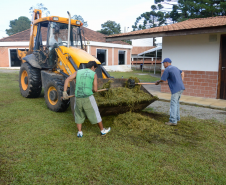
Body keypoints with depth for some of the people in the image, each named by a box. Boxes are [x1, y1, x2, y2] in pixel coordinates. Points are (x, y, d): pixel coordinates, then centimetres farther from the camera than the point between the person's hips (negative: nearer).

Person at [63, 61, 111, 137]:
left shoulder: (78, 72, 11)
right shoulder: (94, 74, 3)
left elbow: (67, 80, 0)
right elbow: (95, 89, 0)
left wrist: (64, 92, -2)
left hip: (78, 98, 3)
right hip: (88, 97, -3)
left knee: (79, 115, 23)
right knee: (95, 114, 14)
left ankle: (79, 132, 18)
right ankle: (102, 130, 28)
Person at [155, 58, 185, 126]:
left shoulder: (167, 70, -8)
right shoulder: (175, 68, 20)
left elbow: (163, 80, -5)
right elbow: (182, 73, 33)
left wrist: (158, 82, 15)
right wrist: (181, 81, 25)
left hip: (176, 89, -9)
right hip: (181, 87, 9)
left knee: (173, 104, -8)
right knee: (176, 103, 18)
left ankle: (173, 121, -9)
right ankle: (177, 118, 26)